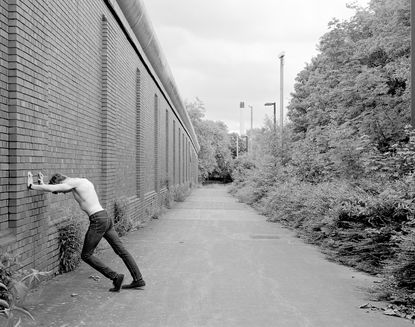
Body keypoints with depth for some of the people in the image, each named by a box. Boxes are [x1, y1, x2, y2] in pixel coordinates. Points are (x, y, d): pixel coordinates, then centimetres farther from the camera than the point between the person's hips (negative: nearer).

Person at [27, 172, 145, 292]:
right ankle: (138, 280, 14)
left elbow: (50, 188, -14)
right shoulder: (84, 181, 21)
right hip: (107, 218, 9)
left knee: (86, 255, 5)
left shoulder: (73, 183, -5)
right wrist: (42, 183, 28)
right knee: (121, 251, 11)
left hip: (97, 220, -9)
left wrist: (31, 185, 0)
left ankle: (115, 277, 1)